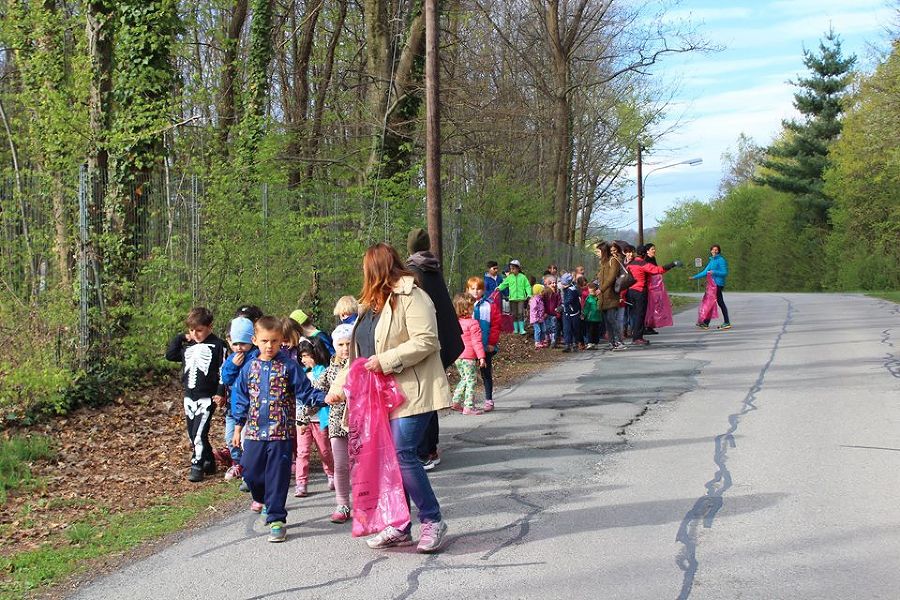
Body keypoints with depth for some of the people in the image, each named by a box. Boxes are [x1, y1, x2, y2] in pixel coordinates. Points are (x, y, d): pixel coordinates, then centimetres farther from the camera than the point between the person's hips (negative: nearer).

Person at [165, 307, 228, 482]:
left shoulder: (218, 345, -8)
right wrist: (180, 338, 5)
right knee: (192, 434, 11)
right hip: (189, 396, 7)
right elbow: (170, 355, 13)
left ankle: (197, 466, -2)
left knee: (199, 433, -11)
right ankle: (209, 462, 23)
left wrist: (221, 393, -13)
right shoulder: (187, 346, 10)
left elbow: (224, 370, -9)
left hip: (207, 397, -7)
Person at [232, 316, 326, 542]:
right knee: (250, 471, 9)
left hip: (281, 432, -3)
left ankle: (276, 519, 9)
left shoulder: (288, 366, -3)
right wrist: (238, 426, 13)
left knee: (278, 476, -1)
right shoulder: (250, 367, 6)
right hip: (255, 431, 3)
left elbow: (305, 392, -3)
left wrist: (324, 398, -21)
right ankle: (261, 497, 40)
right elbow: (242, 398, 13)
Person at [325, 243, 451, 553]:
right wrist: (339, 386, 19)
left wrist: (386, 360, -21)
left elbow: (426, 341, -19)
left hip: (411, 393, -9)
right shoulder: (370, 305, 19)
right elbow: (360, 354, 24)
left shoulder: (411, 296, -9)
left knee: (403, 454, -16)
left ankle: (433, 521, -2)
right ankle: (399, 527, 16)